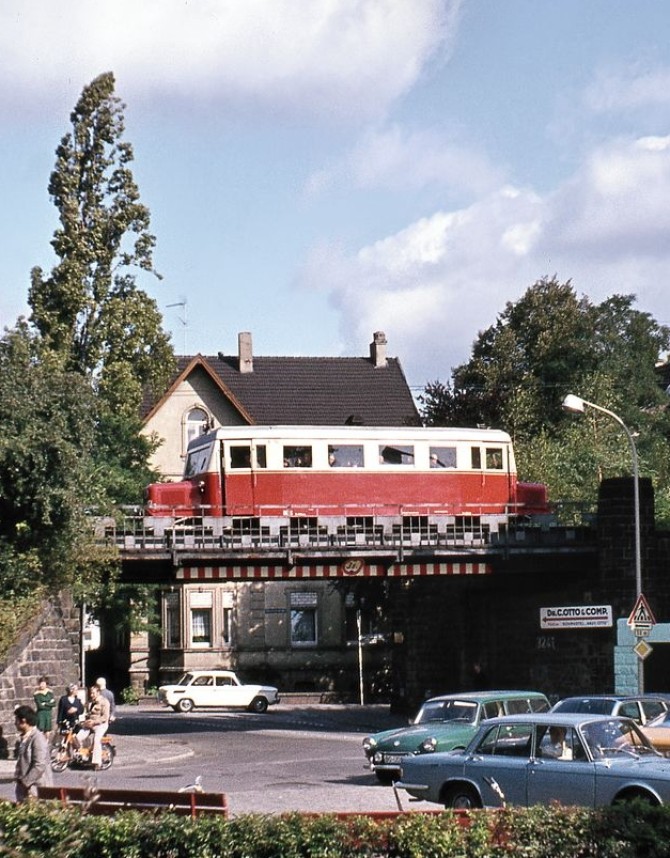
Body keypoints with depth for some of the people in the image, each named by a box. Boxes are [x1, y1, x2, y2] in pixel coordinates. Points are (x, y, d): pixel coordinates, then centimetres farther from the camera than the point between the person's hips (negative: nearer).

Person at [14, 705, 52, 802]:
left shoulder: (38, 738, -17)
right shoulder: (23, 738, 12)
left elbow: (39, 766, -21)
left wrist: (25, 782, -18)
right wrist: (18, 779, 9)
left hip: (36, 788, -9)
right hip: (23, 787, 9)